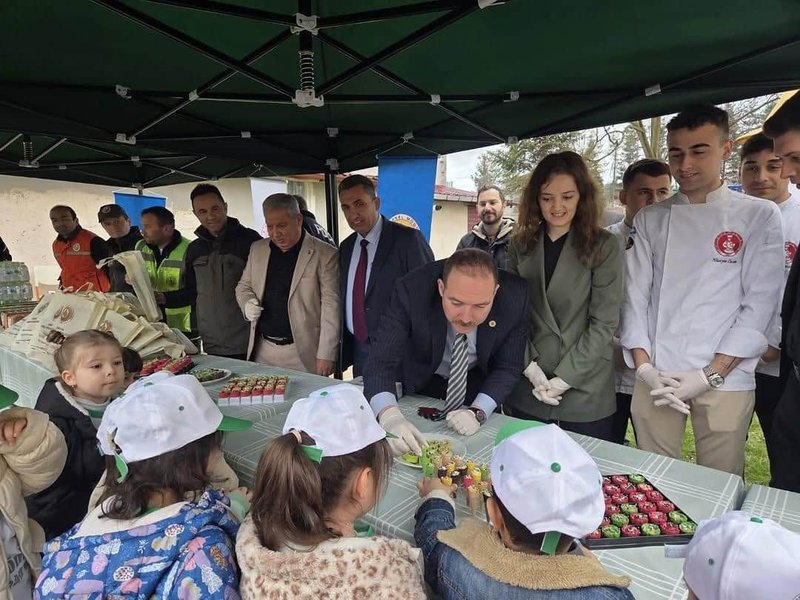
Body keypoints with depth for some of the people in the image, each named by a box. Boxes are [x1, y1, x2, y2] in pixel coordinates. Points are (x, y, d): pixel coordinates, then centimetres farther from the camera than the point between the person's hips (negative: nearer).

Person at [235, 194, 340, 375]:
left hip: (303, 354, -4)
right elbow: (243, 285, 20)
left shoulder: (325, 254, -9)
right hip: (262, 351, 5)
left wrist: (326, 355, -15)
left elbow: (331, 305, -12)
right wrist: (247, 303, -4)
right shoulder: (257, 249, 8)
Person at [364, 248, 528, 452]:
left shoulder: (514, 297, -30)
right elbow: (381, 362, -37)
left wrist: (478, 412, -33)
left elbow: (508, 368, -18)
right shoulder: (411, 291, -35)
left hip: (479, 384, 1)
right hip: (420, 382, 0)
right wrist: (390, 416, -55)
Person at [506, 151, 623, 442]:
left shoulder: (603, 246, -3)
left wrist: (564, 379, -12)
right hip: (527, 391, 3)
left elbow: (604, 322, -7)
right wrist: (529, 366, -8)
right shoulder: (521, 245, 6)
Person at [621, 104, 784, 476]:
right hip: (656, 378, 2)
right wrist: (644, 367, -7)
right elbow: (635, 295, 3)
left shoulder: (759, 217, 1)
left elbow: (759, 305, -5)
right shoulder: (650, 220, 7)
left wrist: (709, 375, -12)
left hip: (724, 381, -1)